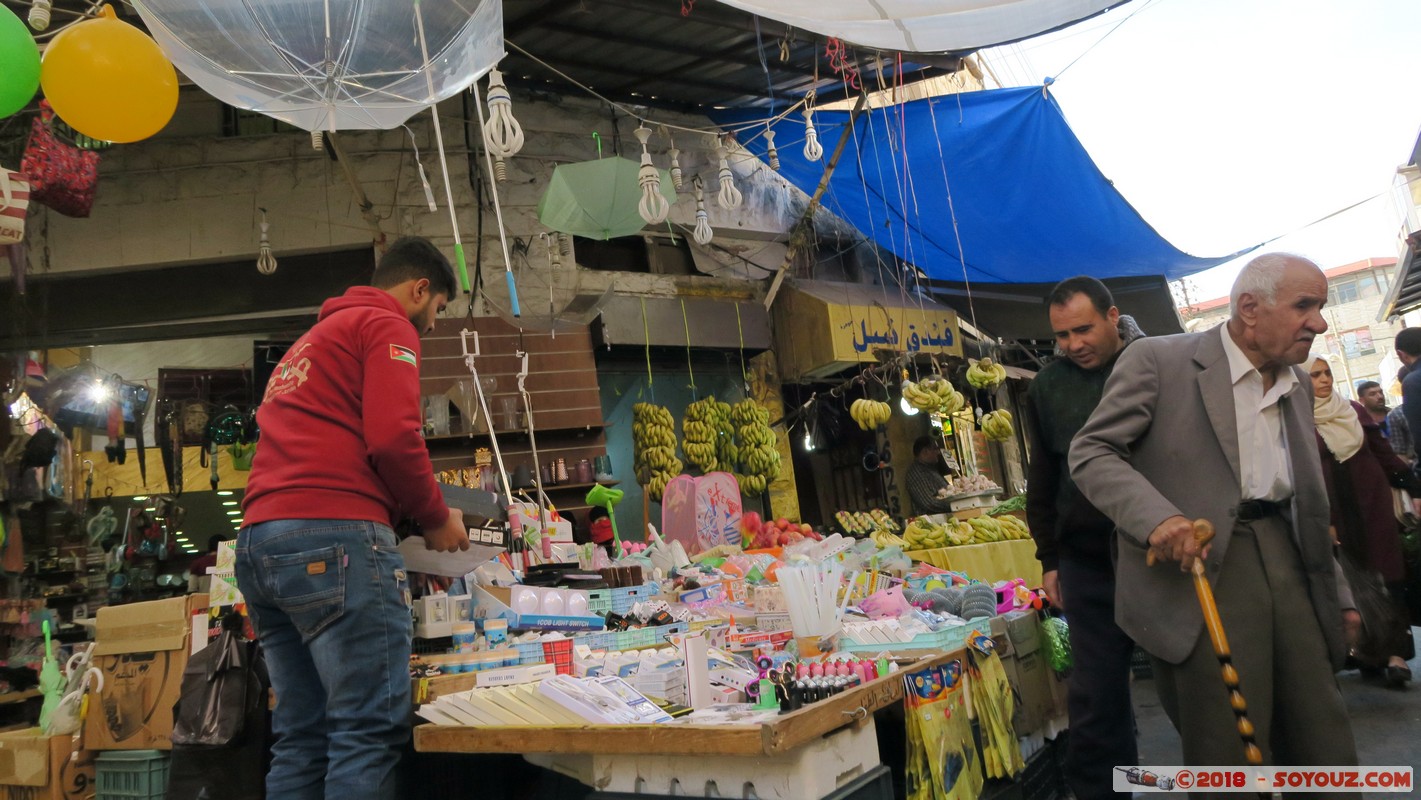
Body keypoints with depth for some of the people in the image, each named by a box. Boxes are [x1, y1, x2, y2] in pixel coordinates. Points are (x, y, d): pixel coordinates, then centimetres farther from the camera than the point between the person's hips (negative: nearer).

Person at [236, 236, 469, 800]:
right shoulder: (388, 325, 2)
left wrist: (407, 513, 26)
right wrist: (436, 518, 1)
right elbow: (392, 437, -13)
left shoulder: (312, 340, 31)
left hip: (259, 543, 10)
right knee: (370, 731, -8)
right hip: (334, 538, -9)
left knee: (301, 738, 11)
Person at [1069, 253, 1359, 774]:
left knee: (1328, 753, 10)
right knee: (1231, 762, -3)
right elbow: (1090, 452, -9)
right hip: (1199, 567, -7)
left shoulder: (1298, 385, 17)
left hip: (1285, 558, 7)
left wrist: (1338, 595, 23)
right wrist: (1157, 517, -25)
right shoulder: (1157, 360, -6)